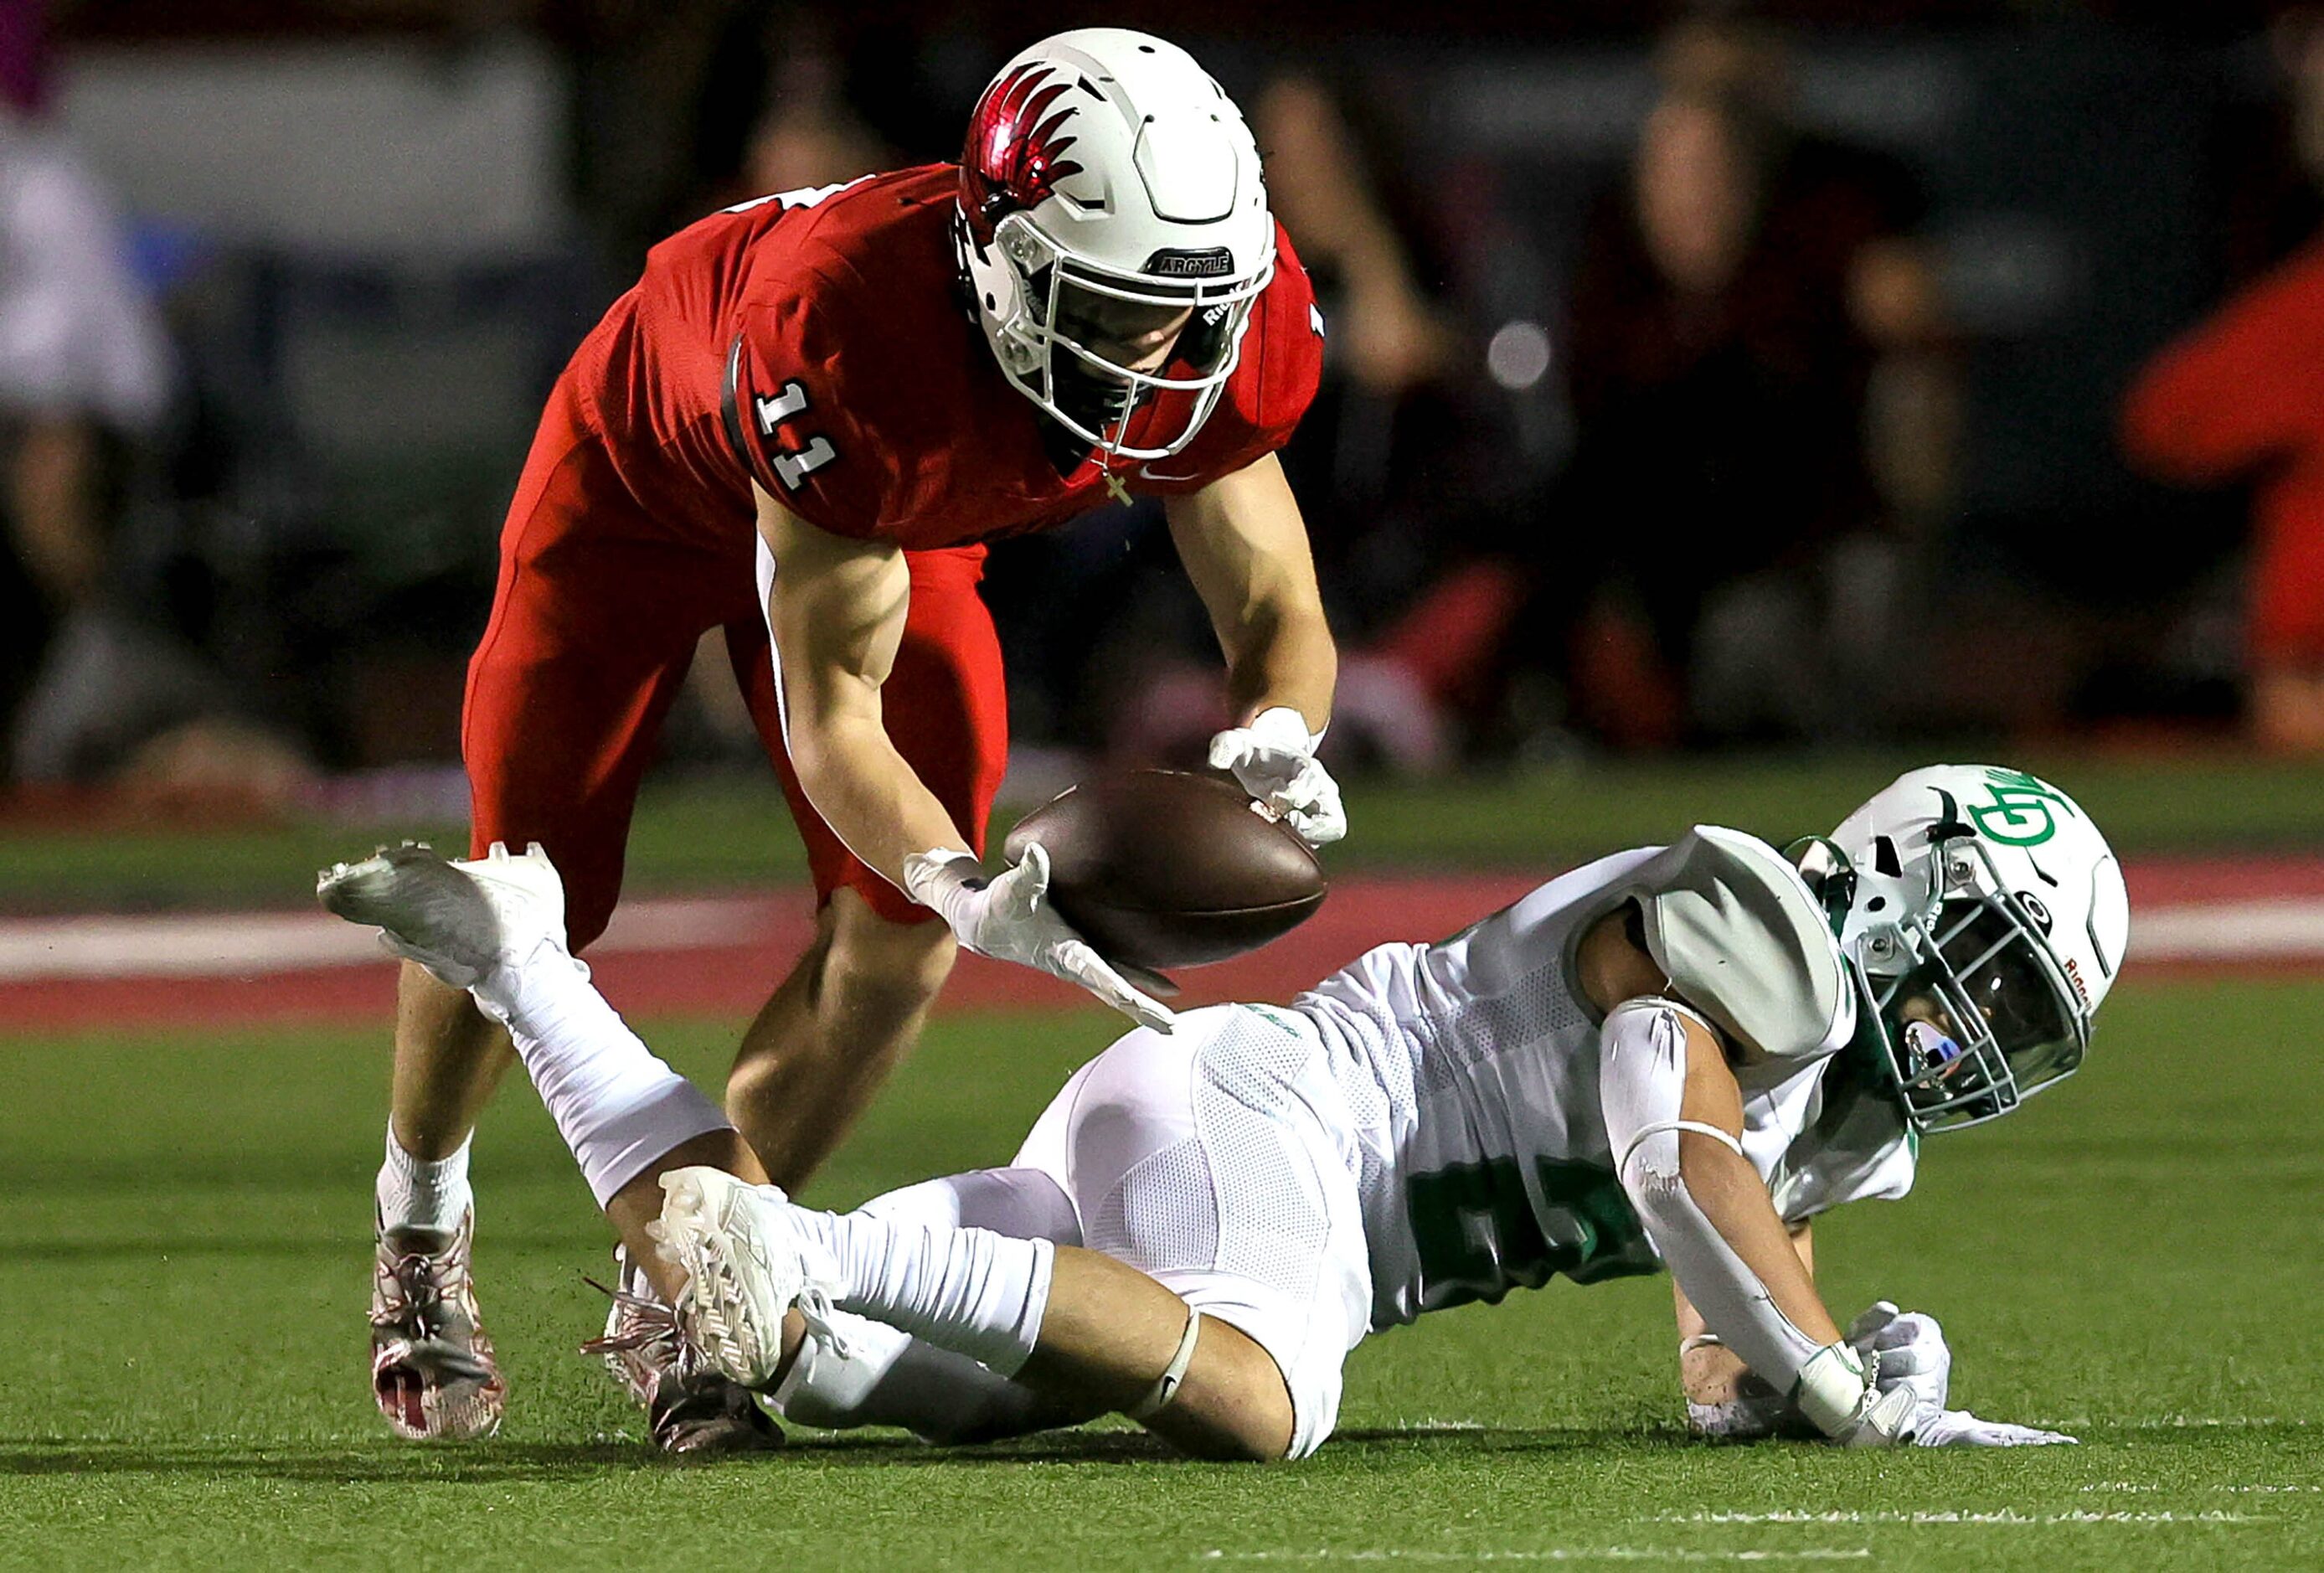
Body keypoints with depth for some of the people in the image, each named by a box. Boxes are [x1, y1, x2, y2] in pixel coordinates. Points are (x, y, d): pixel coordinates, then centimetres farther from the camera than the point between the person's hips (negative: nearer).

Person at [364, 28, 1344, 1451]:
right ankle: (421, 1239, 32)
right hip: (652, 470, -4)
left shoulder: (1231, 329, -33)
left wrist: (1273, 740, -45)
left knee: (904, 929, -9)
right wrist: (972, 892, -58)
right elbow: (830, 713, -42)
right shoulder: (847, 328, -49)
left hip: (890, 515, 4)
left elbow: (1277, 610, -20)